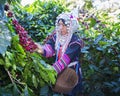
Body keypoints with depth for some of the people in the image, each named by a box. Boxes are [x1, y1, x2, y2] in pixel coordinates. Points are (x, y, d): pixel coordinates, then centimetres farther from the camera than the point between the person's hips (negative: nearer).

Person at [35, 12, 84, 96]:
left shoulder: (75, 41, -20)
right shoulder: (57, 35, -1)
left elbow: (65, 58, -31)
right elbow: (50, 47, -18)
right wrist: (43, 50, -43)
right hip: (60, 71, 5)